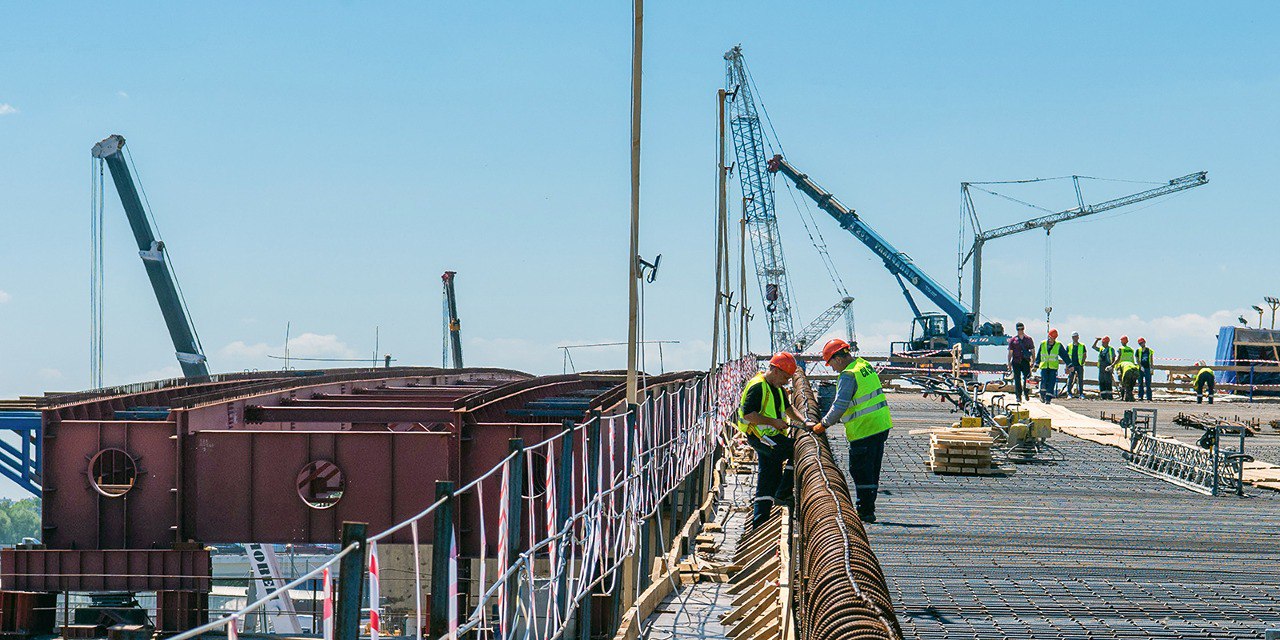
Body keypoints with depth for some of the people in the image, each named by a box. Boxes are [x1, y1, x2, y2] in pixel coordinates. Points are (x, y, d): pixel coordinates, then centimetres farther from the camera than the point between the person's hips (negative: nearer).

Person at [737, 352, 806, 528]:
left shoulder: (777, 388, 16)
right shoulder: (757, 386, -15)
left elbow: (788, 408, 29)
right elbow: (748, 414, -23)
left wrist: (804, 422, 14)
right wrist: (774, 422, -21)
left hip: (772, 437, 10)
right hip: (759, 436, -10)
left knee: (768, 478, 9)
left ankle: (759, 521, 11)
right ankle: (782, 494, -13)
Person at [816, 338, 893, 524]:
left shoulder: (848, 375, -17)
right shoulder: (865, 366, 12)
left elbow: (840, 406, -18)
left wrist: (824, 424, -6)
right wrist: (834, 420, 21)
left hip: (864, 430, -9)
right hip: (881, 426, 9)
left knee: (860, 471, -2)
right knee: (872, 471, 14)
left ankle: (865, 511, -1)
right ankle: (869, 508, 20)